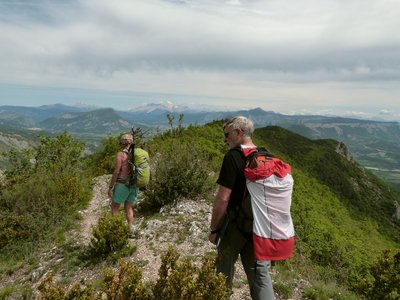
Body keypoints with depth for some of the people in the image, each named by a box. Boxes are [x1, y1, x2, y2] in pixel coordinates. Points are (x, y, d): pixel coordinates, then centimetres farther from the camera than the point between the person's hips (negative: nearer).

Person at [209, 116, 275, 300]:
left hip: (236, 224, -5)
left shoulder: (233, 156, -18)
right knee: (260, 273, 14)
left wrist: (213, 229, -11)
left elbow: (223, 198, -21)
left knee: (225, 269, 17)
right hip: (260, 226, 6)